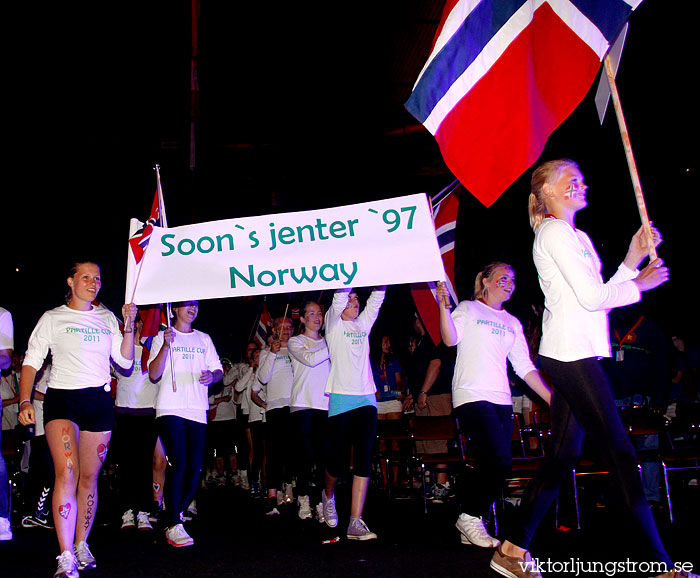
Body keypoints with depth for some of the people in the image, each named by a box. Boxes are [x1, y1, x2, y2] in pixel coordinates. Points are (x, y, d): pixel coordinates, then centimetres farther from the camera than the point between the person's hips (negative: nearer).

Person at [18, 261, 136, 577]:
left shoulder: (107, 318, 15)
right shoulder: (52, 318, 6)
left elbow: (126, 361, 10)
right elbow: (31, 361, 2)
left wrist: (129, 326, -1)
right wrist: (25, 401, -11)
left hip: (100, 401, 4)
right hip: (62, 398, -3)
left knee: (89, 477, 8)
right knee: (67, 472, -18)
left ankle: (81, 544, 23)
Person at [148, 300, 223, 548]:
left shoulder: (204, 339, 20)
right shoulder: (162, 337, 8)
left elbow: (219, 369, 17)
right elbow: (154, 375, -2)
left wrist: (212, 375, -7)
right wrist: (166, 345, -14)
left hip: (197, 411, 4)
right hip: (170, 408, -4)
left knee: (194, 469, 0)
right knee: (179, 465, -15)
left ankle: (174, 517, 19)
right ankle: (174, 526, -10)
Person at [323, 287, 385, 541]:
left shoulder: (364, 323, 17)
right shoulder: (333, 324, 5)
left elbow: (377, 296, 9)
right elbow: (339, 296, -10)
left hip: (367, 398, 4)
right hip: (341, 399, -4)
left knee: (364, 459, -6)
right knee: (338, 459, -1)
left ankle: (355, 523, -5)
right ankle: (328, 495, 32)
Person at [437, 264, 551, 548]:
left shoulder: (513, 323, 21)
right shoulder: (468, 309, 7)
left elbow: (524, 366, 17)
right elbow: (450, 339, -9)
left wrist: (552, 399, 10)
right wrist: (444, 306, -21)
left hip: (501, 401, 6)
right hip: (471, 396, -6)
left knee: (490, 466, 0)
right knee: (499, 461, -18)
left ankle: (471, 525, 14)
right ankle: (471, 517, -2)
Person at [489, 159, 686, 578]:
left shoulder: (577, 237, 24)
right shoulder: (554, 231, -6)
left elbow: (599, 298, 19)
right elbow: (592, 297, -13)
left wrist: (633, 260, 14)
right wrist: (639, 284, 1)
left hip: (575, 355, 10)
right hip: (572, 354, -10)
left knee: (562, 456, 8)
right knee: (620, 453, -7)